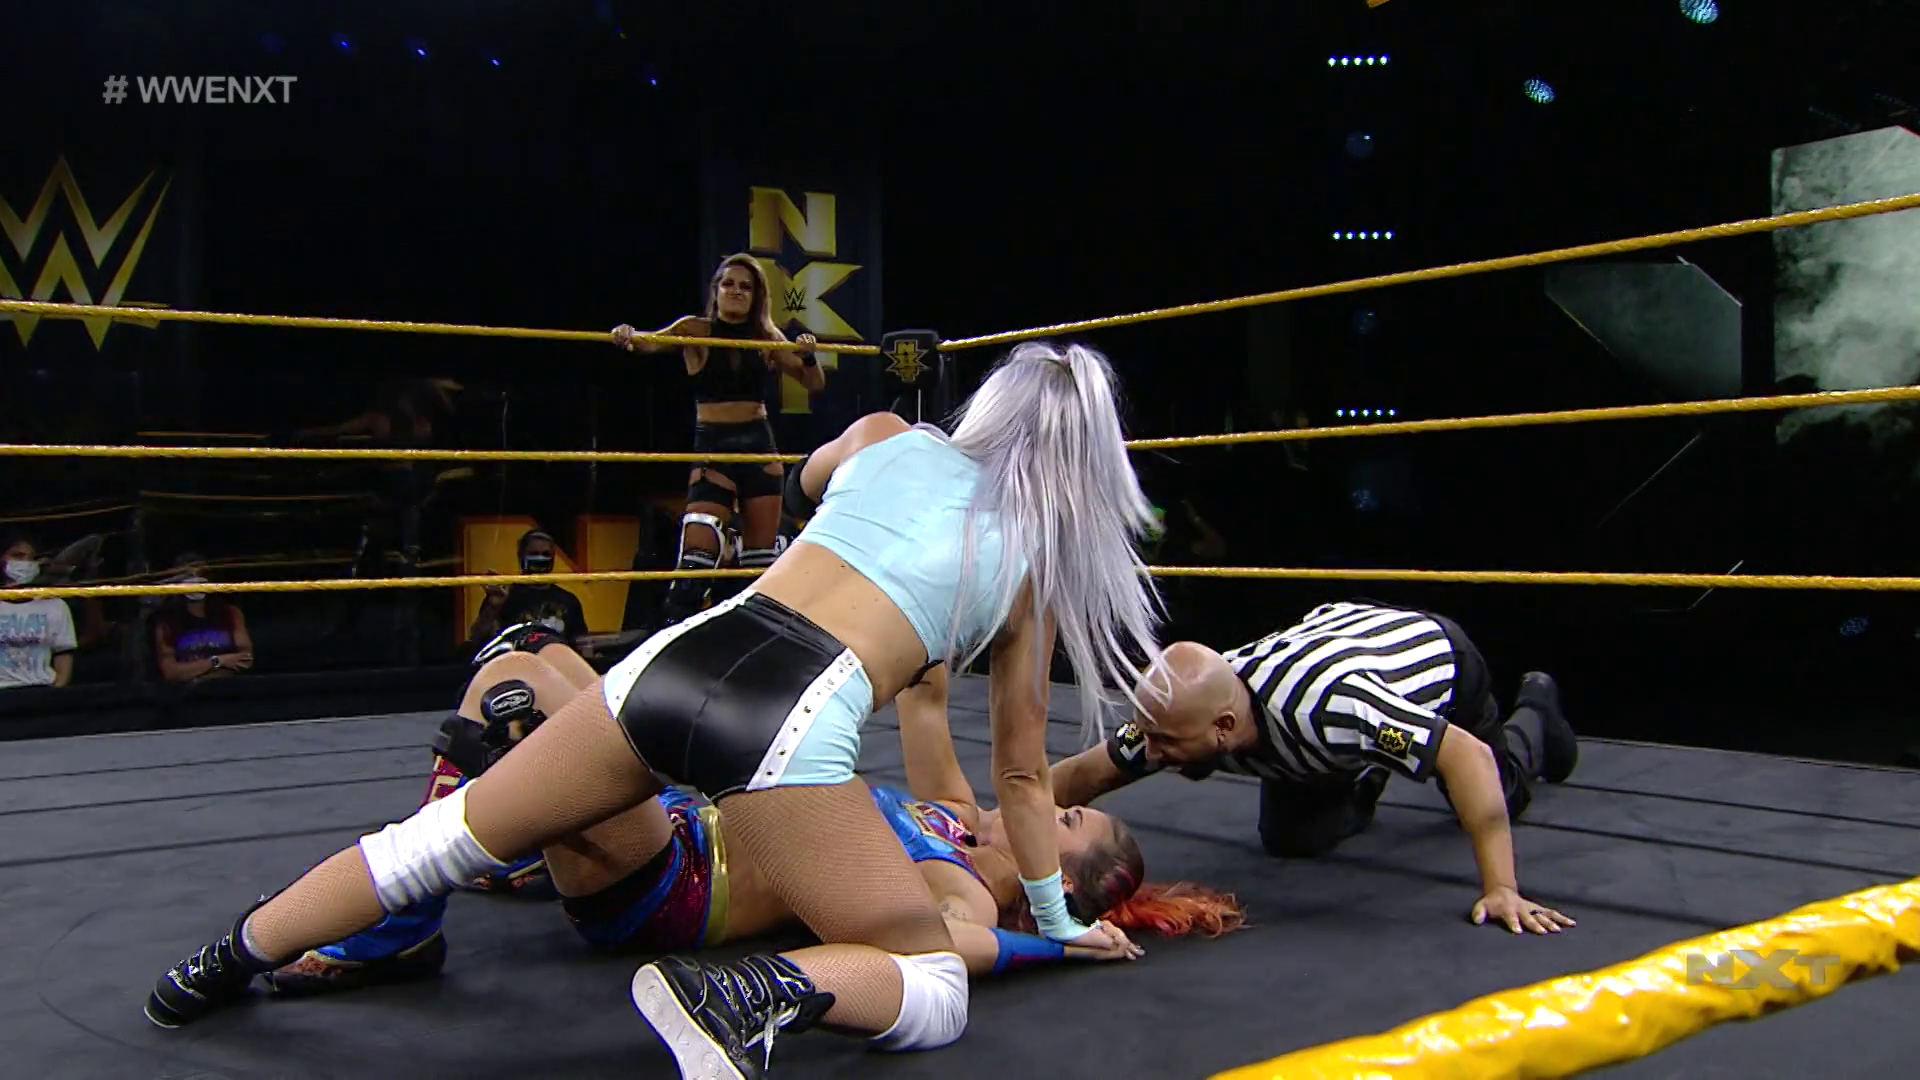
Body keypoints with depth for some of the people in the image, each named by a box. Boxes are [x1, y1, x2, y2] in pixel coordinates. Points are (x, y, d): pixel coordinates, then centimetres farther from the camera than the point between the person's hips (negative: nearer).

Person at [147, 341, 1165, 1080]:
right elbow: (1022, 771, 19)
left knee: (444, 837, 24)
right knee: (934, 988, 8)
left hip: (676, 656, 5)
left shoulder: (881, 437, 21)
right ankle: (756, 991, -19)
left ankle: (221, 965, 36)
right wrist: (1059, 920, 32)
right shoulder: (1038, 560, 14)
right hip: (793, 722, -4)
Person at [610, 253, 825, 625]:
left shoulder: (767, 337, 8)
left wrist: (808, 356, -11)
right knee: (698, 549, -15)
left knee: (763, 553, 7)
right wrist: (629, 337, -37)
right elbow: (653, 342, -16)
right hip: (712, 446, -3)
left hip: (760, 445, 3)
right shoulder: (696, 330, 0)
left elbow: (814, 383, 10)